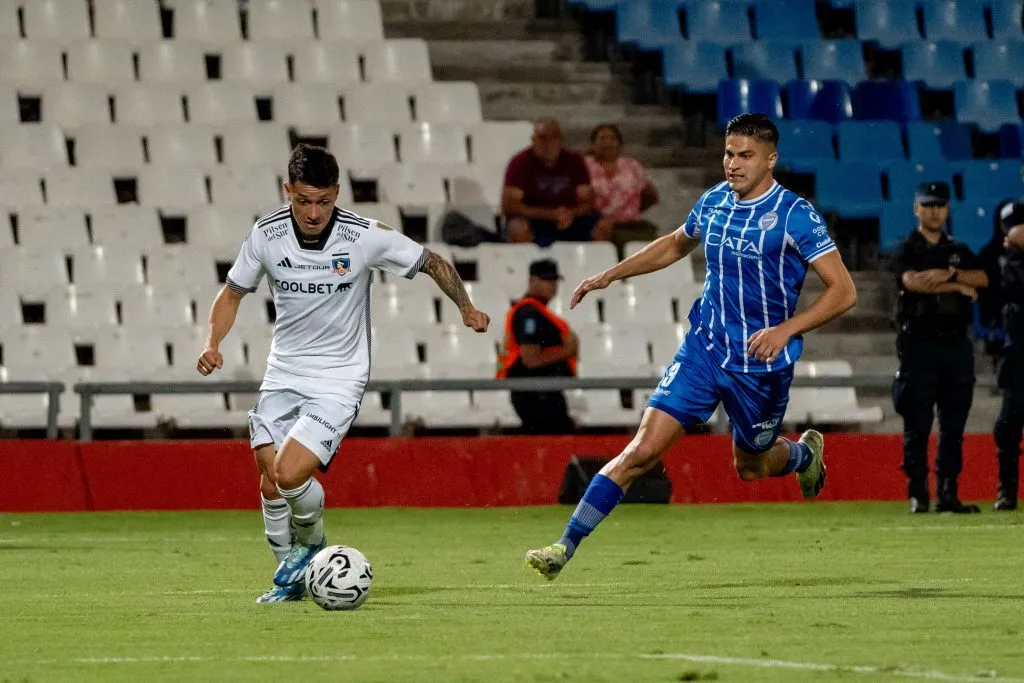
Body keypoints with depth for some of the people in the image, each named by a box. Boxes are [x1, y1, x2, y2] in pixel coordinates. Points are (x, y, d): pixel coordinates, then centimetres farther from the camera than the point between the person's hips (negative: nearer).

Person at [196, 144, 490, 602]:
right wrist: (212, 343, -8)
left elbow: (434, 264, -1)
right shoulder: (266, 235, -7)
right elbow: (233, 293, 8)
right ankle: (289, 578, 23)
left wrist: (466, 308, -12)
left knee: (290, 473, -20)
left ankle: (312, 547, 10)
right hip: (282, 375, 4)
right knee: (270, 484, -1)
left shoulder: (366, 237, -15)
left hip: (338, 380, -4)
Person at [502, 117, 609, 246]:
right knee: (519, 229, -36)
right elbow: (508, 206, -17)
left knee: (602, 229, -20)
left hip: (570, 220, 3)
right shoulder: (521, 162, -10)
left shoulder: (574, 161, 1)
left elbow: (587, 201, 1)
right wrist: (551, 214, -24)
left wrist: (572, 213, -24)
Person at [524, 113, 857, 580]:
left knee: (750, 467, 17)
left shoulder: (795, 216, -14)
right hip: (703, 348, 3)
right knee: (643, 449, -10)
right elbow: (676, 245, 25)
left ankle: (805, 453, 53)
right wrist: (610, 275, 21)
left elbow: (843, 291, -15)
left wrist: (786, 329, -26)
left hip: (761, 362, -3)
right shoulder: (713, 203, 3)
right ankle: (566, 549, -11)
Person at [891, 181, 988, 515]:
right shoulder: (907, 250, 3)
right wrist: (959, 286, -11)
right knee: (917, 425, -6)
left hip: (957, 345, 4)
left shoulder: (959, 251, 16)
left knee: (954, 426, 4)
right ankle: (917, 496, -4)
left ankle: (948, 494, 6)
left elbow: (982, 279, -1)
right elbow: (913, 281, -17)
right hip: (919, 344, -4)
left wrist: (949, 273, -17)